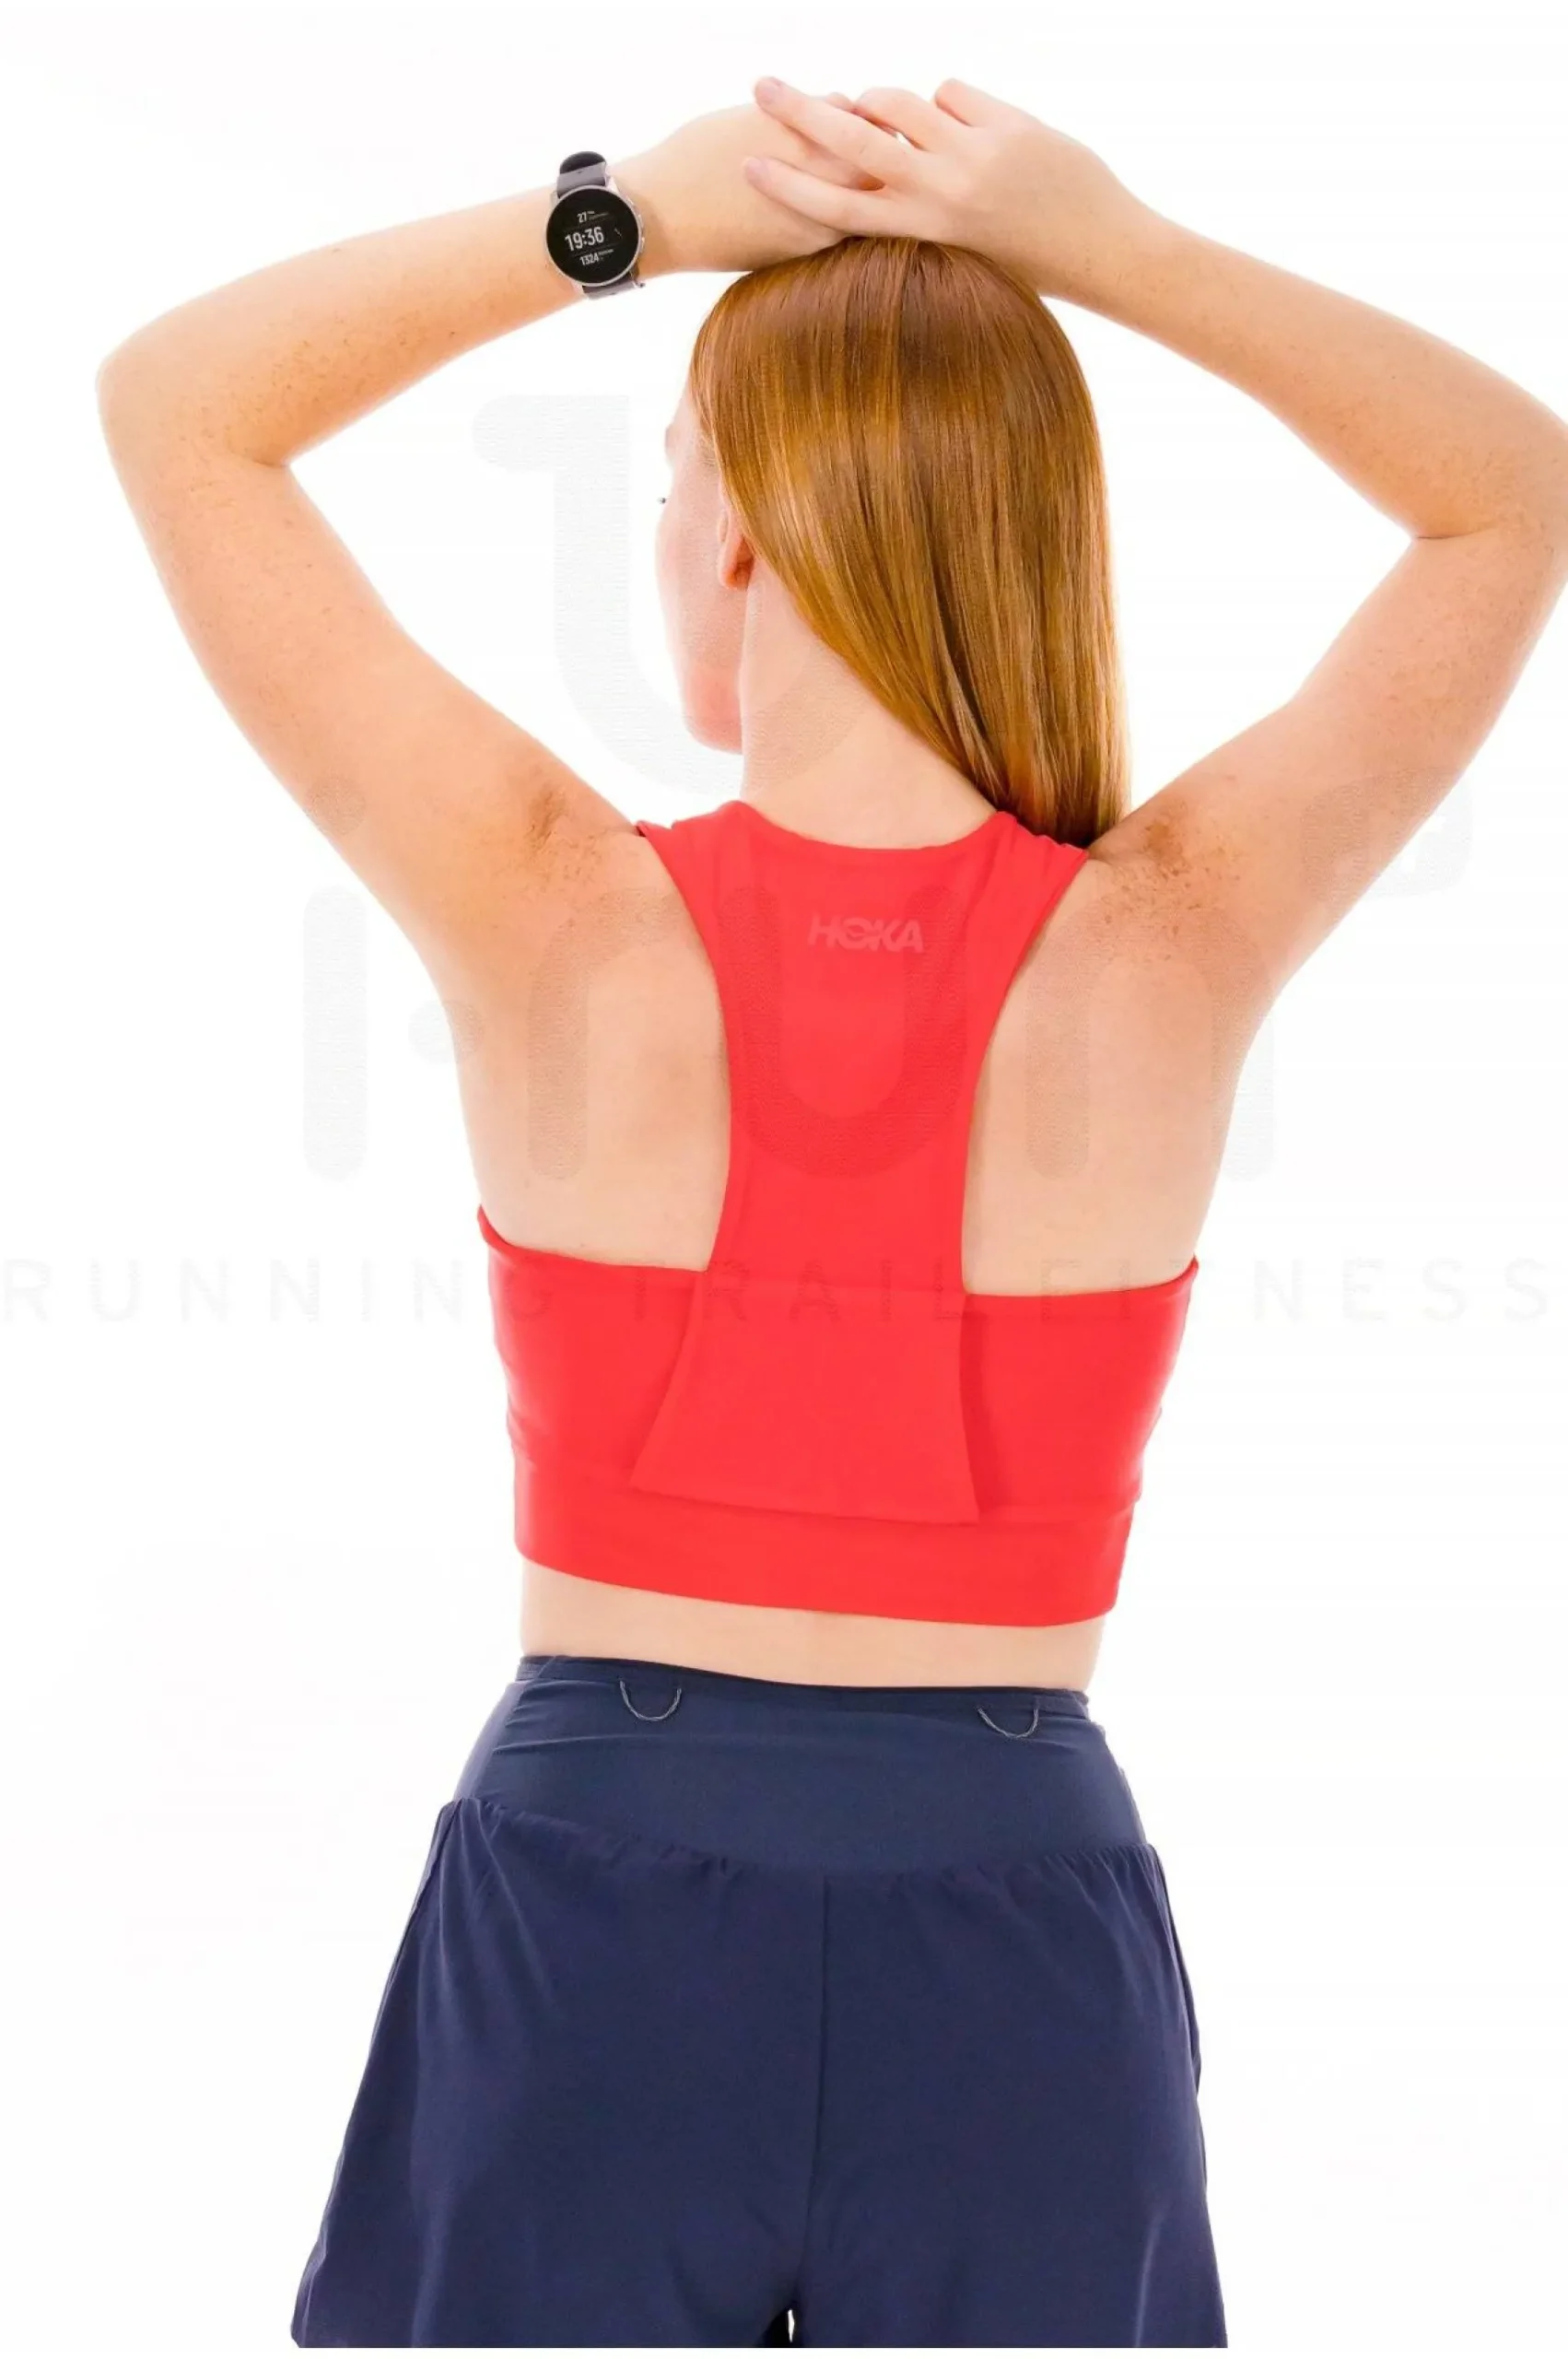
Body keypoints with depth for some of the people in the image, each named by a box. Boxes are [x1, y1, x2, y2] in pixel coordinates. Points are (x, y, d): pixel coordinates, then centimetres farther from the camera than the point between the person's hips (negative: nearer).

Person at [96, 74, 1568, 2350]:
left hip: (587, 1915, -1)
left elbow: (175, 403, 0)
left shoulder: (555, 924, -12)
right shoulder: (1170, 951, -9)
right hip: (1011, 1924, 1)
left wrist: (625, 218, -6)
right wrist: (1110, 247, -4)